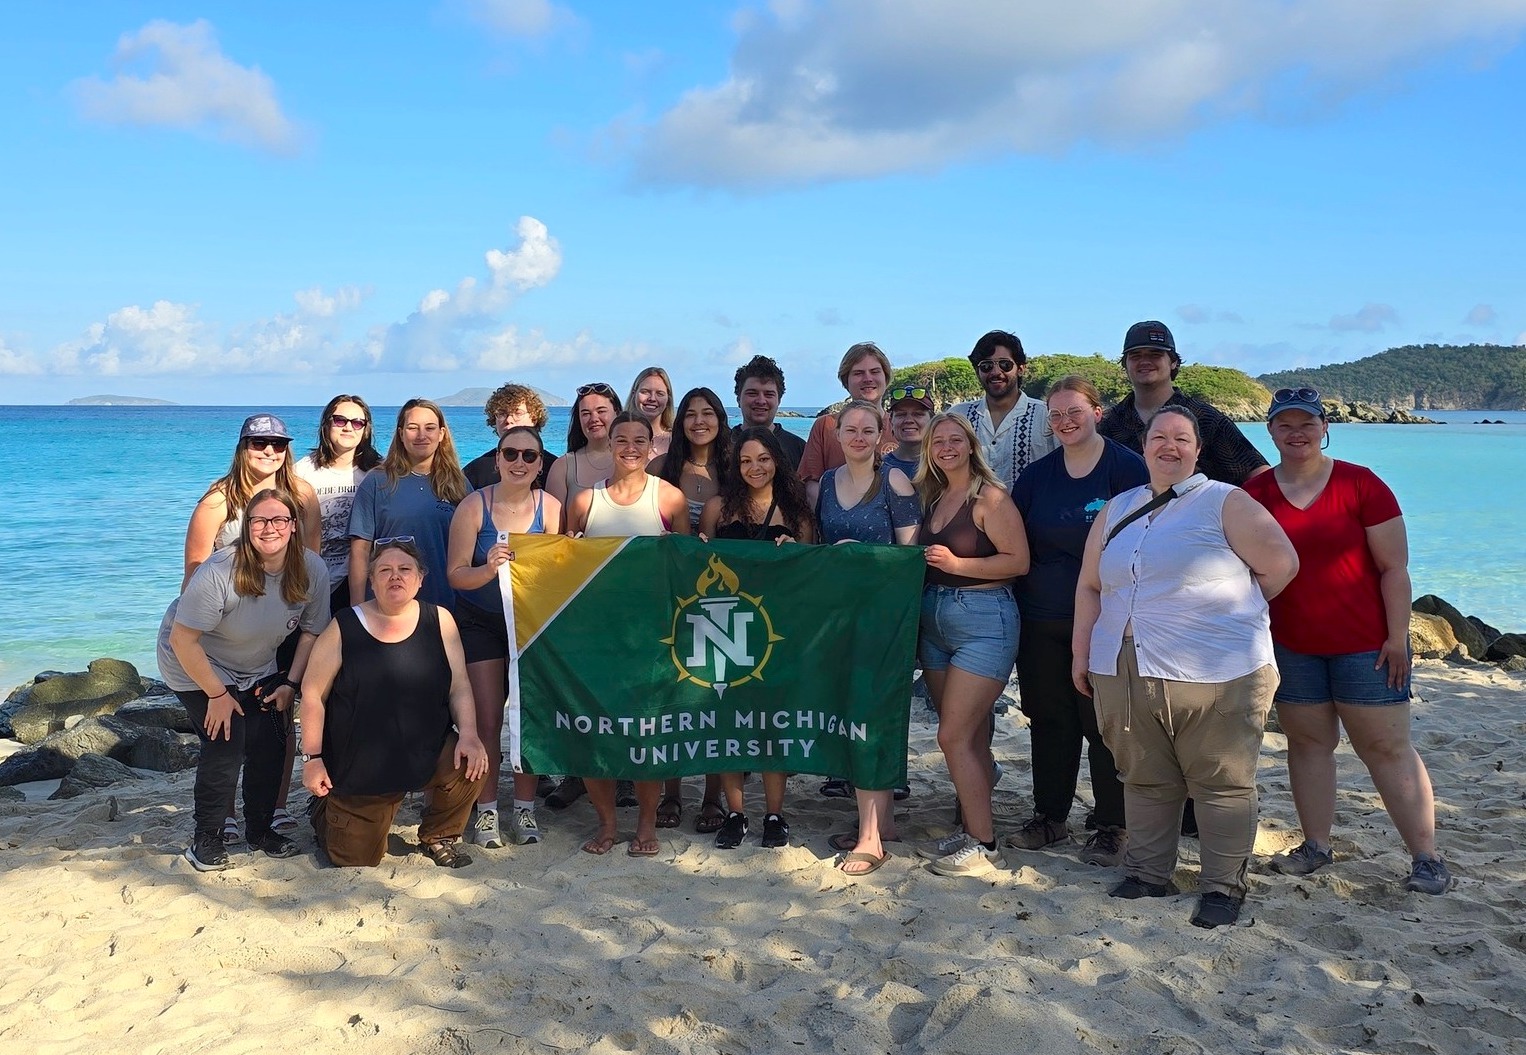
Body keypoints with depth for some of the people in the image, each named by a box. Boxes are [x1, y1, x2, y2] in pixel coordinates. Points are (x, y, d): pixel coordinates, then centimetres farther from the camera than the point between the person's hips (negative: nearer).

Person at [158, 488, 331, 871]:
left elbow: (312, 631, -3)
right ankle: (206, 839, 3)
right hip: (199, 666, -5)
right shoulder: (219, 572, -34)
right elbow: (182, 640, -28)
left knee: (270, 746, -3)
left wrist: (290, 684, -7)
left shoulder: (313, 570, -19)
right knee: (225, 746, -16)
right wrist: (218, 694, -21)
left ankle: (260, 829, 19)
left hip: (258, 670, 5)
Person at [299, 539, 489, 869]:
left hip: (427, 753, 1)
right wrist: (312, 758, -6)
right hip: (359, 767, -1)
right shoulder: (344, 628, -7)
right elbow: (313, 693, -3)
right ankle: (326, 809, 40)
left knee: (471, 764, -29)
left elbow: (459, 686, -1)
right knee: (358, 863, 3)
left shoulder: (439, 621, -1)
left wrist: (469, 735, -17)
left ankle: (438, 836, 4)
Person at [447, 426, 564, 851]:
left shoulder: (550, 508, -7)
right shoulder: (474, 506, -12)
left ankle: (525, 810, 14)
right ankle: (486, 811, 9)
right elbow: (456, 573, -14)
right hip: (480, 622, -1)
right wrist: (489, 568, -32)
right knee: (487, 720, -3)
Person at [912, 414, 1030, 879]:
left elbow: (1018, 560, -15)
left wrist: (956, 563, -20)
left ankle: (982, 844, 1)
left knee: (954, 737, -9)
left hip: (984, 621, -7)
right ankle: (970, 831, 19)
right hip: (935, 620, 7)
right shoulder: (933, 498, 13)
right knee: (971, 737, 12)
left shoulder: (990, 497, -9)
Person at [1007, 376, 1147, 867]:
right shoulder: (1036, 476, 9)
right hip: (1042, 621, 5)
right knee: (1049, 721, 12)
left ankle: (1111, 826, 13)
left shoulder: (1126, 467, -5)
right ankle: (1050, 816, 25)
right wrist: (1019, 602, 7)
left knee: (1103, 724, 1)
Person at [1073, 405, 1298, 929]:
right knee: (1144, 781, 12)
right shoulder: (1116, 511, 15)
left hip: (1215, 675, -4)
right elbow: (1090, 586, 17)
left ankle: (1223, 886, 14)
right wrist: (1081, 652, 11)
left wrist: (1230, 611, 4)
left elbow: (1281, 564, -3)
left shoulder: (1225, 503, 0)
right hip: (1124, 672, 5)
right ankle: (1147, 875, 25)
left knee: (1223, 785, 2)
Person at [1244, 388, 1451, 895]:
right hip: (1291, 647, 3)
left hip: (1365, 644, -3)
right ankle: (1316, 845, 19)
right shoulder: (1255, 493, 3)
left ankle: (1427, 858, 6)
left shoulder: (1361, 485, -6)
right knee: (1307, 742, 8)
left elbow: (1394, 568, -6)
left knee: (1387, 746, 0)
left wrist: (1397, 636, -10)